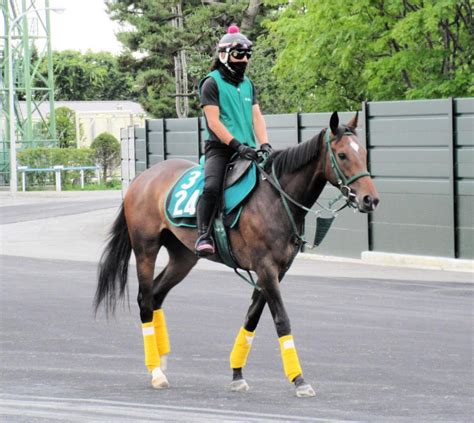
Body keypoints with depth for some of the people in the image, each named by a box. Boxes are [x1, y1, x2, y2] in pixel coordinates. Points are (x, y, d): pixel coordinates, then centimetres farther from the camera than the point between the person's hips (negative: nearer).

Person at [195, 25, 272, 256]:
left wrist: (264, 144, -5)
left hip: (246, 149, 7)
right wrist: (237, 145, -19)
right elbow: (213, 121, -10)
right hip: (220, 148, -7)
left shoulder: (248, 84, 18)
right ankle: (203, 234, -25)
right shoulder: (212, 83, -2)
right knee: (211, 186, -30)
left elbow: (256, 117, 12)